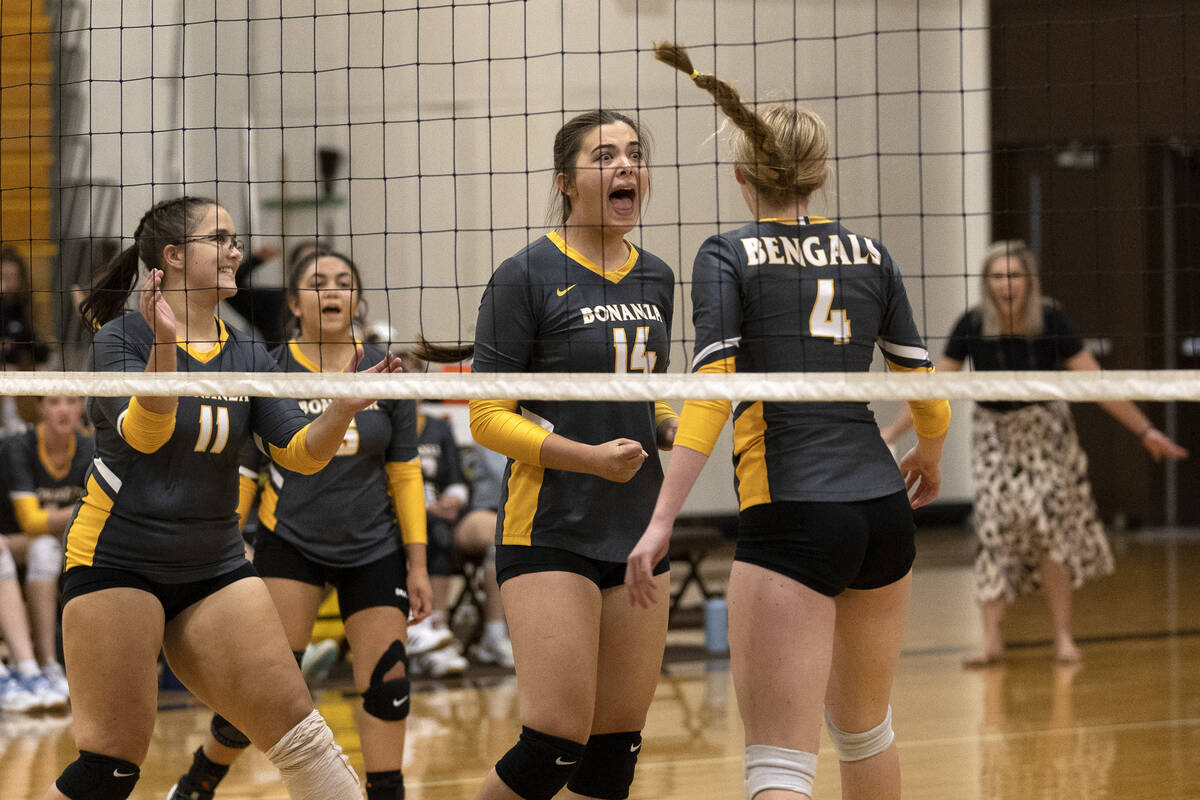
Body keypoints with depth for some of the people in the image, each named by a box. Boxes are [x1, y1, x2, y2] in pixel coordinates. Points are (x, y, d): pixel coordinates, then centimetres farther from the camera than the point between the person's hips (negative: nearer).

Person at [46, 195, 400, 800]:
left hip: (214, 565, 5)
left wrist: (343, 409, -19)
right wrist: (165, 346, -39)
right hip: (117, 562, -5)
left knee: (295, 728, -2)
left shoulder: (247, 356, 8)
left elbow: (300, 453, 0)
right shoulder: (122, 337, -7)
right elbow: (143, 432, -23)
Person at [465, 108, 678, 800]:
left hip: (639, 531, 6)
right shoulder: (528, 275, -8)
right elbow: (487, 418, -9)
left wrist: (675, 429, 3)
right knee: (557, 742, -14)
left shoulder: (657, 278, 12)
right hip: (550, 530, -6)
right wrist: (590, 457, -20)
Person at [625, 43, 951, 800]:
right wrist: (929, 455, 35)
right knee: (864, 728, 24)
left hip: (792, 518, -5)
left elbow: (709, 395, -12)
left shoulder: (728, 256, 0)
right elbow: (926, 394, 13)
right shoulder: (870, 254, 11)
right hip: (884, 510, 5)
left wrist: (662, 522, -15)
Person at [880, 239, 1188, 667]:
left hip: (1045, 431, -1)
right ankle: (992, 640, -9)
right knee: (995, 526, -11)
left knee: (1050, 525, -11)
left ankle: (1063, 637, -2)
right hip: (993, 434, 1)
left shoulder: (1050, 322, -19)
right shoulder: (972, 326, -16)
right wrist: (892, 432, -13)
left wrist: (1145, 431, -13)